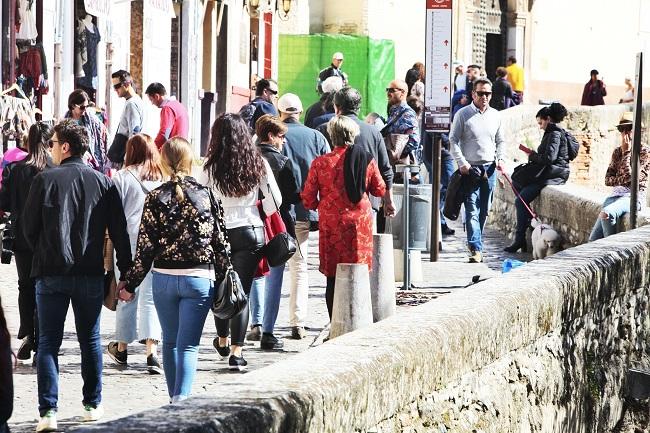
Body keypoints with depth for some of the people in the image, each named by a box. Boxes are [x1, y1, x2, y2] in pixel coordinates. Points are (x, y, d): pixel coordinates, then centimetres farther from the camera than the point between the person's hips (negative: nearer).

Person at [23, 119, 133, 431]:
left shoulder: (45, 180, -7)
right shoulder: (103, 183, 0)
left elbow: (29, 227, -1)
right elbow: (119, 232, 1)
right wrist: (126, 271, 8)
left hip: (50, 274, -2)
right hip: (91, 274, 2)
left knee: (48, 342, 2)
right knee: (90, 340, 15)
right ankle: (92, 405, 21)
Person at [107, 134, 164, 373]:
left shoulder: (122, 177, -3)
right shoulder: (164, 178, 2)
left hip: (129, 243, -1)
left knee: (127, 297, 11)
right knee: (151, 299, 2)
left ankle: (121, 348, 25)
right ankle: (151, 351, -10)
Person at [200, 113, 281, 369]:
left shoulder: (211, 167, -7)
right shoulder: (258, 164, -3)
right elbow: (275, 201, 0)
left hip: (218, 231, 0)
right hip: (251, 231, 0)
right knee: (242, 291, 1)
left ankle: (222, 341, 33)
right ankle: (236, 351, -4)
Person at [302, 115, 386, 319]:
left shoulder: (320, 163, -7)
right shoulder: (366, 159, -2)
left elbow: (308, 199, -2)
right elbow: (380, 190, 12)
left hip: (331, 224, -1)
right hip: (360, 223, 1)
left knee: (333, 279, 6)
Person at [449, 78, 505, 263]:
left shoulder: (495, 116, 11)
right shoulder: (463, 114, -2)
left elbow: (500, 141, 21)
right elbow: (453, 140, -4)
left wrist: (500, 158, 4)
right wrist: (462, 162, -13)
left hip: (489, 168, 5)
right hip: (470, 168, -5)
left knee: (484, 211, 9)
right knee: (472, 210, -12)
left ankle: (476, 244, 21)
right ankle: (476, 249, -18)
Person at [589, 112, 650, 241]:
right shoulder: (617, 152, 16)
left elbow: (629, 176, -12)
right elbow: (608, 180, 10)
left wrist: (626, 152, -6)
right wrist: (623, 179, -8)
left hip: (633, 196, -6)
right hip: (616, 195, 6)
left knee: (606, 213, -36)